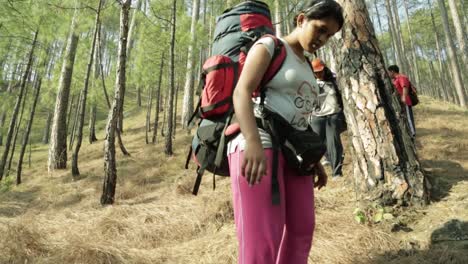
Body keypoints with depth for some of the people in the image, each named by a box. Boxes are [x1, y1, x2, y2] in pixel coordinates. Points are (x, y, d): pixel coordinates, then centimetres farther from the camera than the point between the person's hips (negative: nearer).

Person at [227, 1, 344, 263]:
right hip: (256, 148, -9)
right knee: (262, 243, -12)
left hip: (292, 153, 9)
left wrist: (314, 161, 20)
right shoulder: (269, 45, 0)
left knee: (301, 230, 13)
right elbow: (241, 92, -17)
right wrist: (254, 143, -32)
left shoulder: (306, 67, 24)